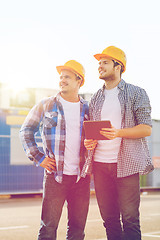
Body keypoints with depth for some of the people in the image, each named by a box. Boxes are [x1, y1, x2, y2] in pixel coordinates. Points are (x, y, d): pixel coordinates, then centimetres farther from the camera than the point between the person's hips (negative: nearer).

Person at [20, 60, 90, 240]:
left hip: (81, 176, 3)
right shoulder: (46, 105, 3)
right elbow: (26, 131, 8)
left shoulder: (87, 109, 10)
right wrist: (38, 157, 0)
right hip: (55, 175, -2)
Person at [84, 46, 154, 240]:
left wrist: (118, 133, -20)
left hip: (126, 164, -5)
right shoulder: (96, 98, 16)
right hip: (100, 164, 5)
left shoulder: (136, 94, 1)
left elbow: (147, 128, -5)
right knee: (109, 218, 6)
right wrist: (88, 141, -1)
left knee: (129, 218, -3)